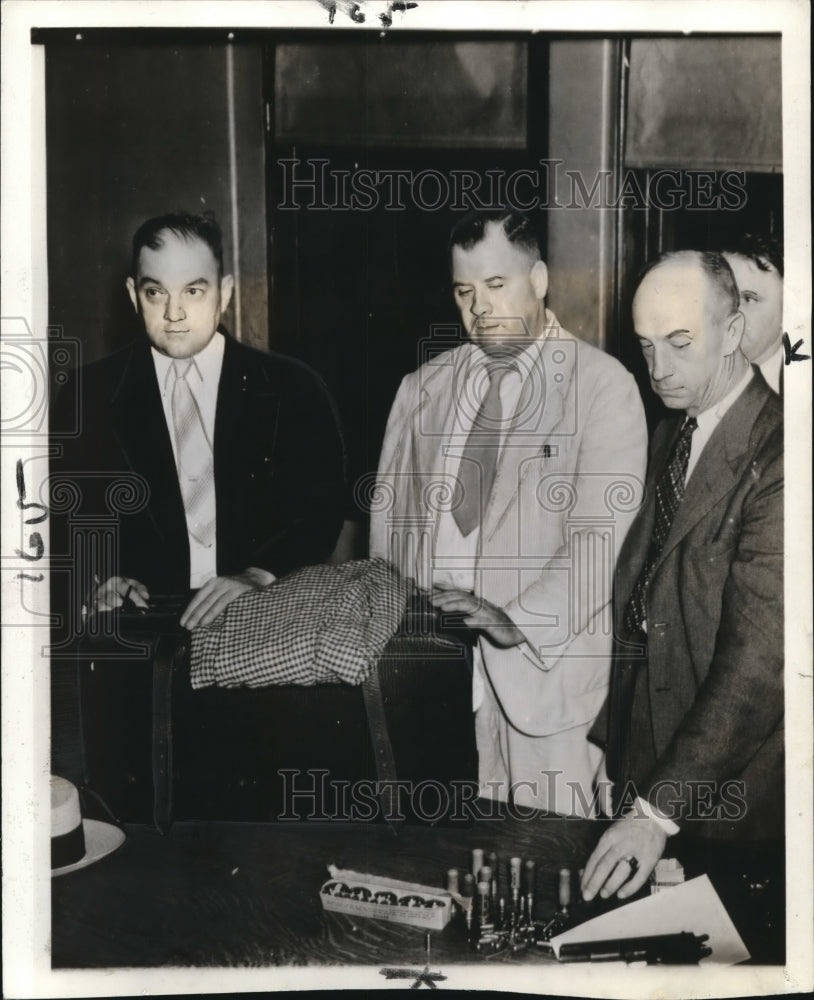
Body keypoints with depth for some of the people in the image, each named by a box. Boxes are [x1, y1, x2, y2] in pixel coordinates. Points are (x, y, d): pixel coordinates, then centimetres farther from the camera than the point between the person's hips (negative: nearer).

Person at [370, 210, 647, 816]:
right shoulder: (422, 389, 13)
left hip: (543, 660, -3)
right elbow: (387, 513, 13)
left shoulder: (603, 385, -2)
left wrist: (519, 622, -20)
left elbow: (601, 533, -10)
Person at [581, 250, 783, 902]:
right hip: (644, 762, 7)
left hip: (732, 793, -7)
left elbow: (761, 657, -28)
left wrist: (658, 810, -30)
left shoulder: (778, 455, -23)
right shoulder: (670, 435, 7)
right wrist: (616, 727, 10)